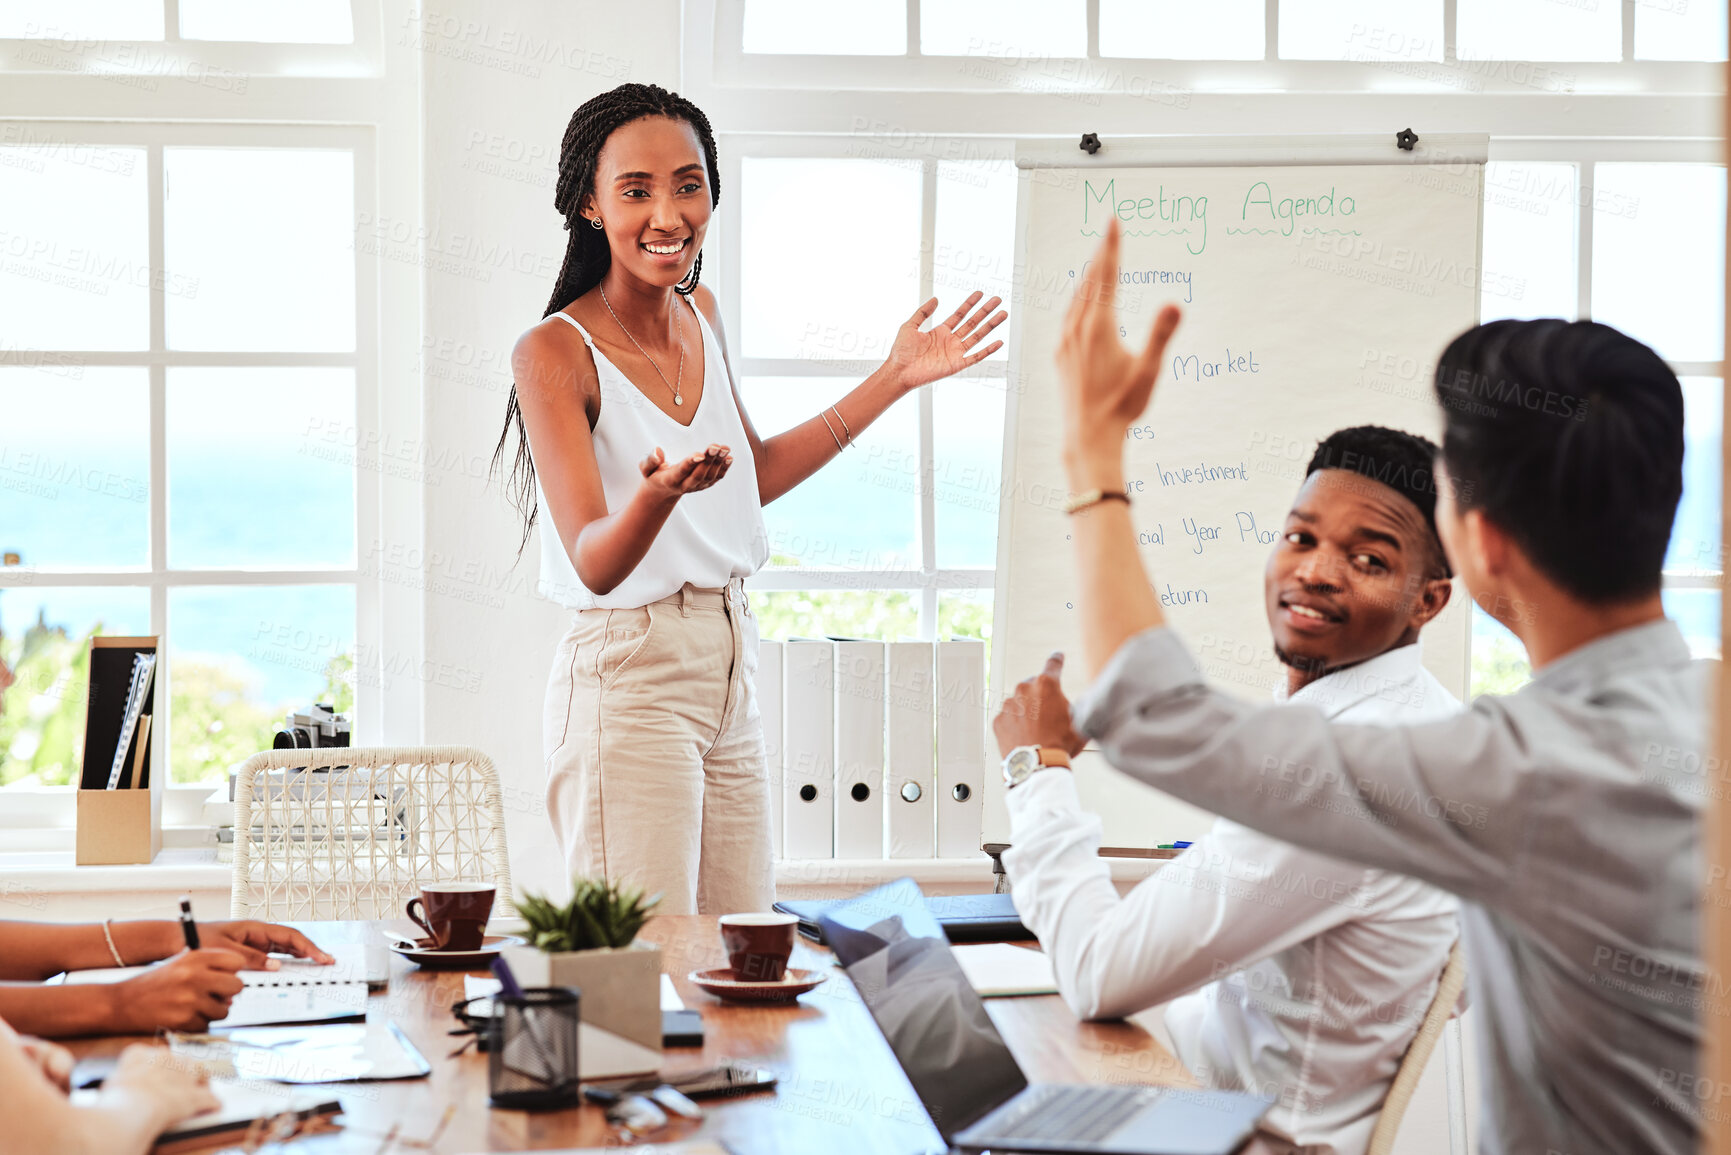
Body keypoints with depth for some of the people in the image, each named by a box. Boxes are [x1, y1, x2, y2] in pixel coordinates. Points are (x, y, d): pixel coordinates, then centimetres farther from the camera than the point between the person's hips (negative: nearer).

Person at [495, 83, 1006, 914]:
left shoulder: (700, 316, 10)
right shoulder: (554, 353, -13)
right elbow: (593, 565, -19)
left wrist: (895, 378, 23)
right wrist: (658, 493, -40)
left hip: (731, 672, 7)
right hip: (627, 677, -7)